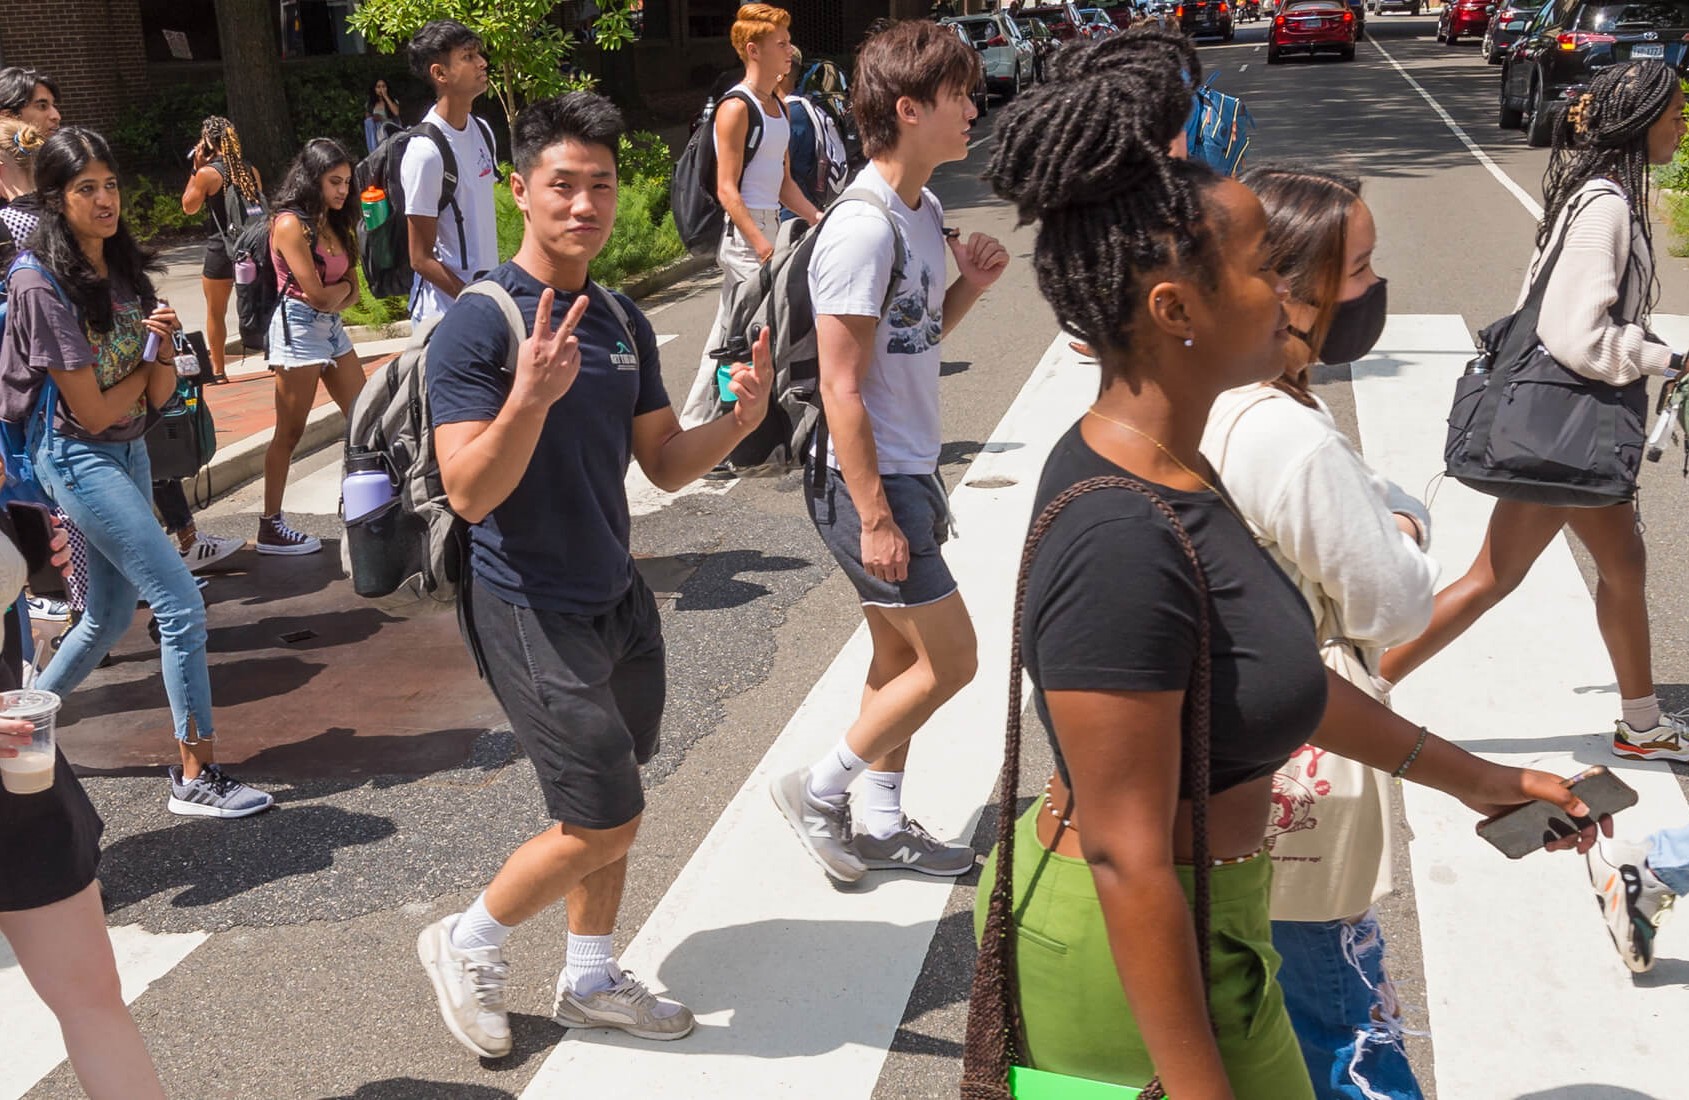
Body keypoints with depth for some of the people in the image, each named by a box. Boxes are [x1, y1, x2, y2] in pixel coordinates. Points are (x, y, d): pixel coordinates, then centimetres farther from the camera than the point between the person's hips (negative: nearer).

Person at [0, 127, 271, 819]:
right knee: (182, 604, -12)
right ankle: (195, 777, -5)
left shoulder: (124, 270, 6)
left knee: (111, 617, 16)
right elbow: (93, 410, -16)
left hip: (129, 452, 8)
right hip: (78, 458, -8)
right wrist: (148, 362, -1)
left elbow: (160, 393, 2)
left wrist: (163, 345, -18)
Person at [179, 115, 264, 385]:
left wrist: (195, 169, 2)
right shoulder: (250, 170, 3)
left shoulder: (207, 173, -11)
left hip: (221, 250, -4)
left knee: (216, 313, 8)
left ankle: (218, 371, 13)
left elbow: (188, 207, 1)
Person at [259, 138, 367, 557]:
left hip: (331, 328, 9)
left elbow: (352, 292, 7)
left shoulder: (333, 224, 12)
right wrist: (343, 287, 2)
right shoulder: (291, 224, -13)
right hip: (298, 328, -9)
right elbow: (316, 293, -18)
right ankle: (271, 528, 4)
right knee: (289, 434, -3)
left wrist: (333, 296, -13)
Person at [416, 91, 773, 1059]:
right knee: (605, 820, -4)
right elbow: (470, 493, -23)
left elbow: (666, 463, 8)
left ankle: (591, 978, 35)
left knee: (610, 810, 16)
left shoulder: (624, 323, 5)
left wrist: (740, 419, -11)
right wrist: (531, 398, -39)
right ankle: (468, 944, 21)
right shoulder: (478, 326, -17)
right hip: (531, 611, -7)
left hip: (618, 597, 7)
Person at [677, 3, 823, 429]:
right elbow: (727, 189, -17)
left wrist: (817, 218, 8)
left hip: (765, 227, 9)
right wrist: (763, 247, -24)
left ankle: (694, 424, 20)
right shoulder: (736, 107, -13)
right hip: (744, 233, -9)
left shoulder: (778, 105, 15)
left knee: (729, 332, 13)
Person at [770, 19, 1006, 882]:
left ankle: (881, 827, 30)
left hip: (906, 472, 9)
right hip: (868, 484, -9)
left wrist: (970, 285, 1)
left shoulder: (924, 212, 7)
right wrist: (874, 517, -21)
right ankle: (817, 791, 13)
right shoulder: (862, 230, -22)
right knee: (950, 661, -2)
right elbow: (841, 388, -22)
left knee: (899, 658, 16)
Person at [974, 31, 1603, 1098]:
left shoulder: (1162, 467, 1)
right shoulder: (1123, 542, -29)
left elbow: (1278, 663, 12)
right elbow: (1130, 859, -25)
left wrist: (1474, 776, 18)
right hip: (1140, 971, -9)